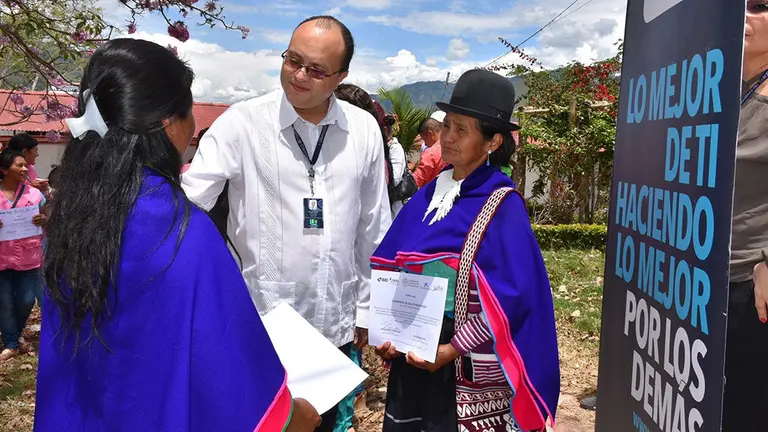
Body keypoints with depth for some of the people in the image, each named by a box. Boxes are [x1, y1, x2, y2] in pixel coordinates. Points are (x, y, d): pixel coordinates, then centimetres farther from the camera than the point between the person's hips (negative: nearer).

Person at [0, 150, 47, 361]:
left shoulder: (34, 193, 0)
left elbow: (47, 221, 9)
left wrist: (44, 220, -15)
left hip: (28, 257, 1)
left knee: (27, 300, 7)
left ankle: (17, 333, 34)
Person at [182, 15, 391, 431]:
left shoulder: (364, 129, -1)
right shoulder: (241, 122, -11)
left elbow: (373, 228, 6)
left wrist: (367, 307, 10)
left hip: (334, 324, 4)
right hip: (259, 322, -3)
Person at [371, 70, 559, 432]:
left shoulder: (503, 207, -13)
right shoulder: (427, 196, 4)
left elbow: (511, 296, -18)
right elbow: (390, 269, 7)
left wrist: (453, 349, -18)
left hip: (467, 365, -5)